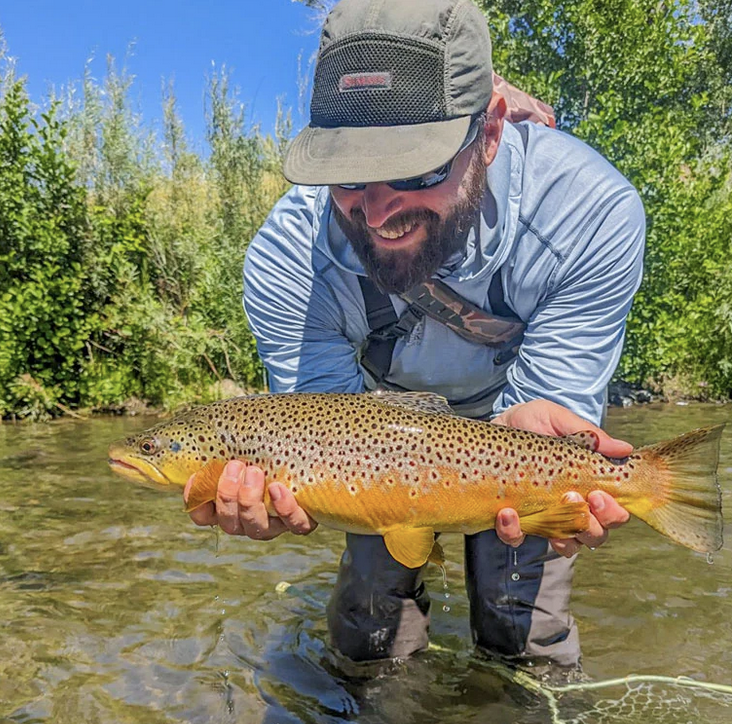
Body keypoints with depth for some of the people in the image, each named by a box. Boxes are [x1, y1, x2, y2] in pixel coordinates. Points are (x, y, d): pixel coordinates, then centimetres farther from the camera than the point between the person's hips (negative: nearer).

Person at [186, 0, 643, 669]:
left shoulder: (593, 213, -35)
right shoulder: (284, 261, -32)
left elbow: (545, 406, -27)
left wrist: (535, 426, -51)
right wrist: (276, 487, -47)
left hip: (508, 404, 0)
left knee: (525, 642, 3)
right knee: (369, 640, 10)